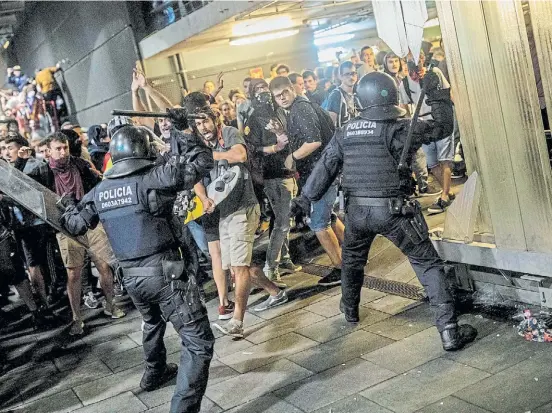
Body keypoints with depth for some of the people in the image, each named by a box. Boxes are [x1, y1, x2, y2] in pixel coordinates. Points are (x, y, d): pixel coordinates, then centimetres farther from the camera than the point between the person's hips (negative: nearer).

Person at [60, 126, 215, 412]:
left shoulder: (99, 192, 3)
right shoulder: (153, 179, -15)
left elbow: (75, 225, 15)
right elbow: (203, 161, -14)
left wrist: (64, 210, 37)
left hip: (131, 277, 7)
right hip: (165, 273, -7)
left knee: (152, 323, 36)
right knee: (199, 342, -3)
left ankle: (155, 374, 56)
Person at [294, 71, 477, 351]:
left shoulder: (346, 132, 3)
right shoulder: (399, 129, -10)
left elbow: (325, 167, 6)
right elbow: (444, 126, 1)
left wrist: (304, 199, 16)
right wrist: (436, 93, 12)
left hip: (357, 211, 4)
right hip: (394, 210, -4)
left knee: (352, 259, 30)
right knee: (429, 265, 3)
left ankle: (350, 309, 49)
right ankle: (449, 332, -1)